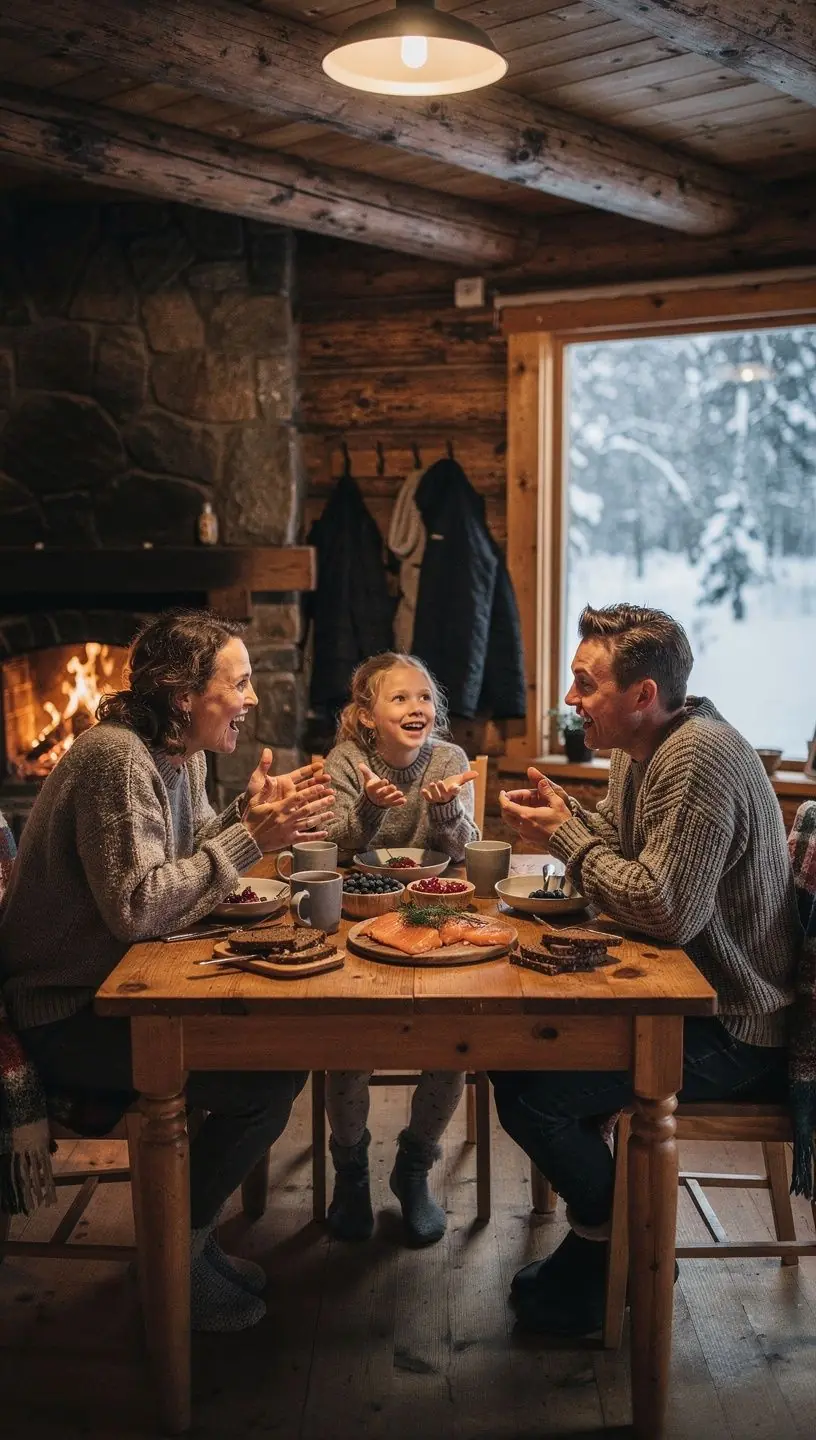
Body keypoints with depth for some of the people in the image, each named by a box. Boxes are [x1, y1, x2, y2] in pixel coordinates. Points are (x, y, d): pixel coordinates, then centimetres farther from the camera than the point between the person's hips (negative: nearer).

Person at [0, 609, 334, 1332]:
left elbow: (185, 857, 9)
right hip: (72, 1020, -9)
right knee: (272, 1077, -15)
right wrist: (250, 837, -24)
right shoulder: (116, 757, -24)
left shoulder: (183, 752, 7)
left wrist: (252, 811, -7)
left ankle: (191, 1234, 17)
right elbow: (136, 907, -29)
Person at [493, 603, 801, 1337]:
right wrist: (564, 814, -4)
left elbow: (666, 908, -30)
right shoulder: (640, 749, 7)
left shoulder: (700, 758, -26)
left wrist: (568, 838, -18)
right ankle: (602, 1232, 24)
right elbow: (623, 845, 15)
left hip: (733, 1032, -10)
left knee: (525, 1088, -15)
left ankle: (615, 1251, 12)